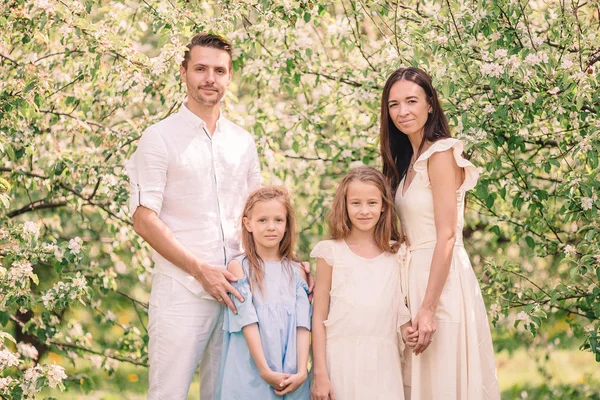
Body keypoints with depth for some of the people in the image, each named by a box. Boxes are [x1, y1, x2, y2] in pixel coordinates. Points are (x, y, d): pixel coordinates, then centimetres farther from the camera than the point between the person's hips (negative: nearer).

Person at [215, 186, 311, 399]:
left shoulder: (297, 272, 8)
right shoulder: (238, 267, -1)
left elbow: (303, 324, 0)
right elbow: (247, 321, -9)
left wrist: (301, 371, -11)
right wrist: (265, 370, -16)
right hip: (250, 373, -2)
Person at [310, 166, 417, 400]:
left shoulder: (395, 254, 8)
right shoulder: (332, 253, 0)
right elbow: (319, 317, 0)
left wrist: (407, 331, -5)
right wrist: (320, 374, -4)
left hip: (384, 362, 2)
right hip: (342, 360, -2)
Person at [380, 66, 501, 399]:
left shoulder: (441, 154, -11)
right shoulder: (408, 160, 14)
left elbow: (446, 237, -17)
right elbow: (409, 235, 12)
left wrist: (428, 308, -21)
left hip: (442, 280, -8)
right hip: (414, 275, 8)